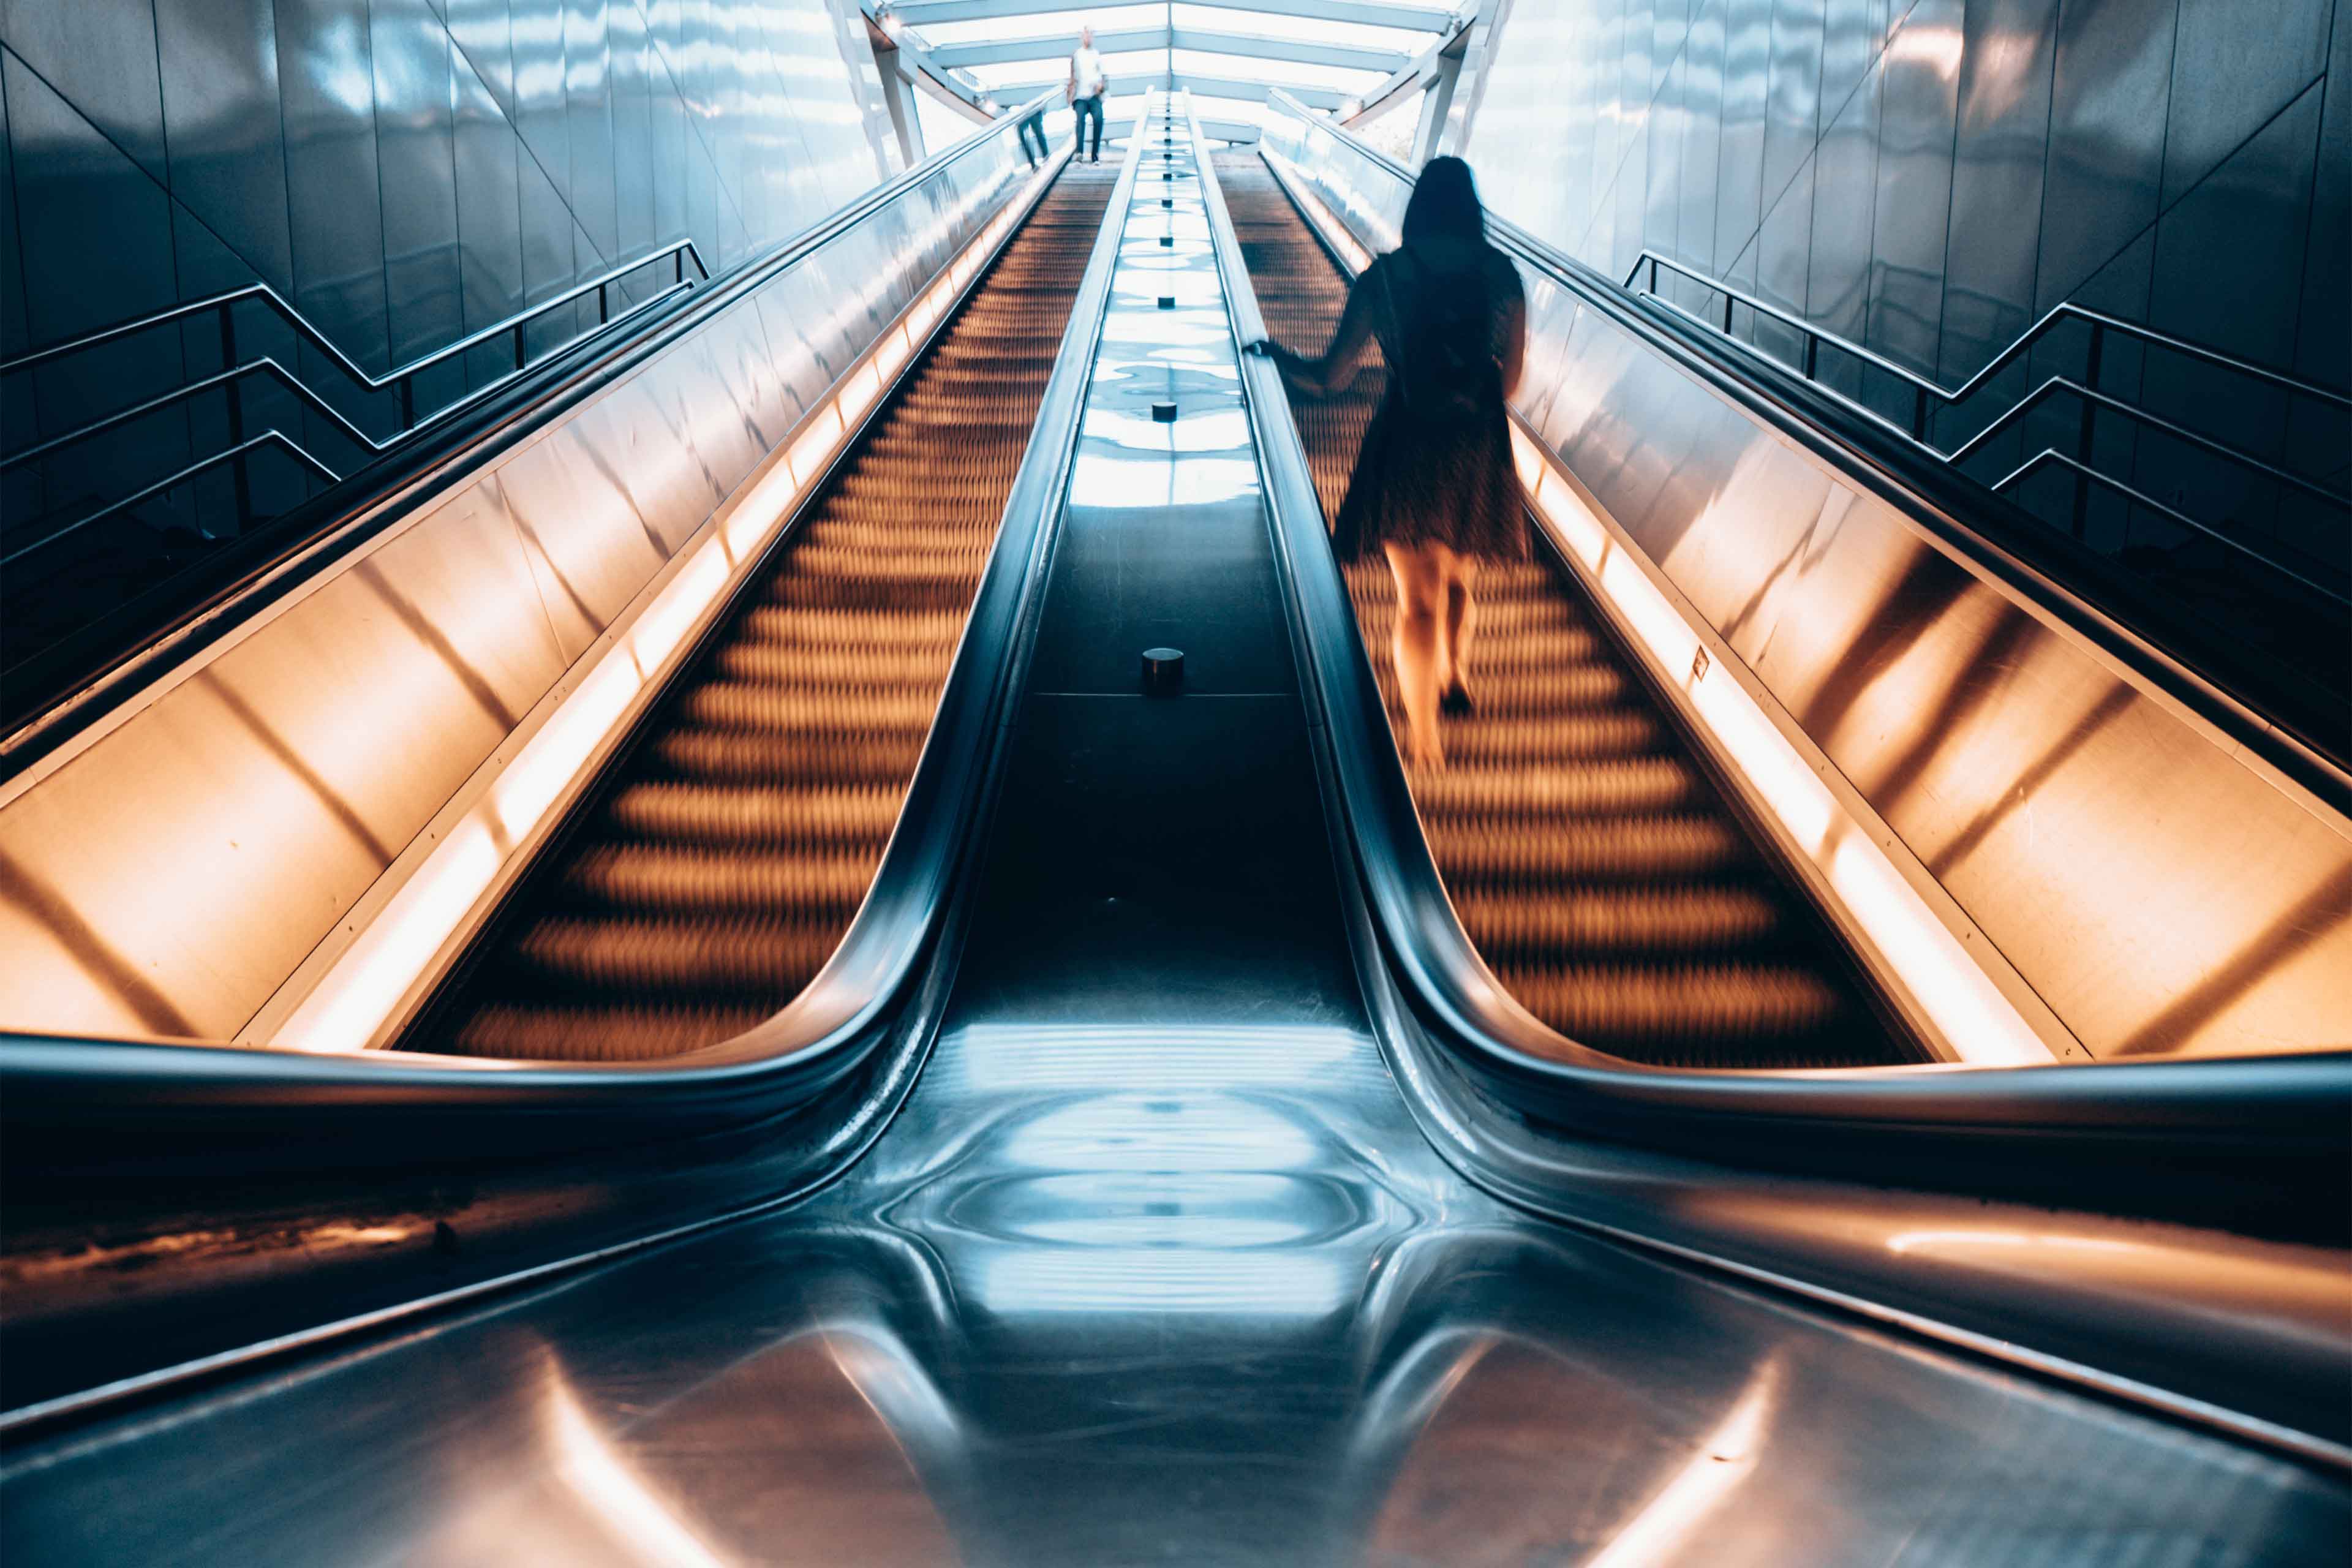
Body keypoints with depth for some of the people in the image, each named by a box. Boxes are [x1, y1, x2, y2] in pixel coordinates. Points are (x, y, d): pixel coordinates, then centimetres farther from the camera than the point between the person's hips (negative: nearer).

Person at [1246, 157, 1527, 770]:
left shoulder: (1383, 278, -10)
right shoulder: (1500, 273, -5)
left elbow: (1329, 379, -7)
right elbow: (1511, 382, 0)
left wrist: (1274, 352, 10)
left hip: (1406, 445, -2)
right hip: (1476, 448, 2)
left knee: (1417, 600, 8)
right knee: (1459, 580, 27)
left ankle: (1423, 739, 7)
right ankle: (1454, 679, 48)